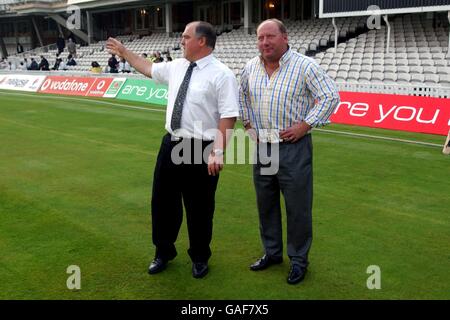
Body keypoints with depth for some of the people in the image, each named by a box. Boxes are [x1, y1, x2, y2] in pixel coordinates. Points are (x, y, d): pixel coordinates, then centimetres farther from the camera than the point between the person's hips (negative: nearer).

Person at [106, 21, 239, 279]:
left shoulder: (221, 74, -13)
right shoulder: (177, 67, 8)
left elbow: (228, 117, -18)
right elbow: (149, 69, 28)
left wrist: (217, 153, -25)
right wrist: (124, 52, 31)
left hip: (201, 150, -7)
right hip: (172, 144, 7)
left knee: (199, 208, 8)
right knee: (163, 201, 17)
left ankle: (200, 258, 33)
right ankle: (164, 252, 39)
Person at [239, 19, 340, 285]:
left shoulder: (304, 66, -11)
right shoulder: (251, 68, 5)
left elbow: (331, 96, -10)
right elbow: (241, 95, 24)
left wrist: (305, 125, -14)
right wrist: (247, 122, 13)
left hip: (293, 147, -5)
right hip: (261, 146, 6)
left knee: (298, 207, 3)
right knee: (266, 203, 15)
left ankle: (299, 260, 19)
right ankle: (272, 252, 32)